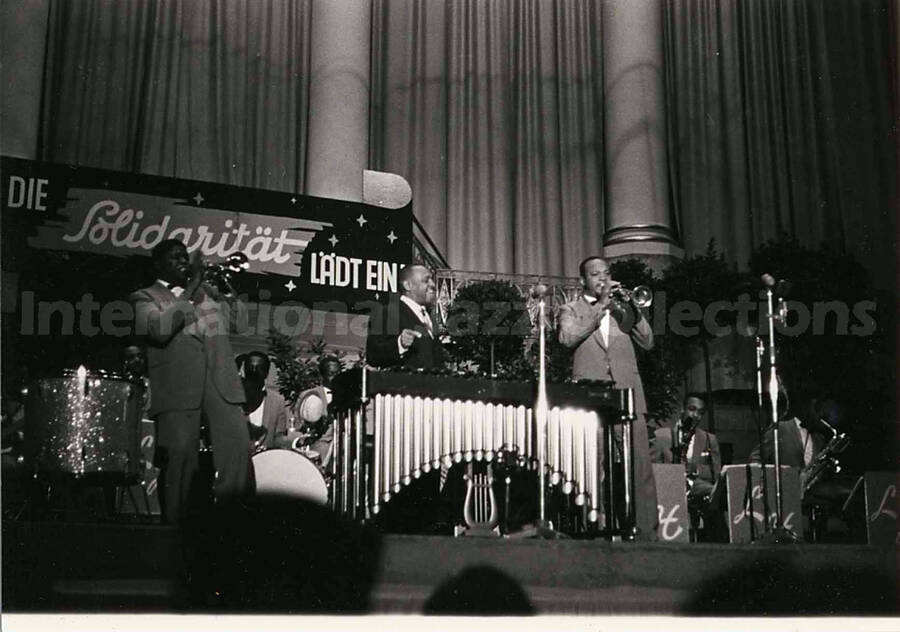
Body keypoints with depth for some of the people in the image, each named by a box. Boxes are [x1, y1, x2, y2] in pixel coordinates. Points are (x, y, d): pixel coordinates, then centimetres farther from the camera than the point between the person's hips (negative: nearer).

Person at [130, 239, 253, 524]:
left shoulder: (206, 290, 24)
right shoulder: (146, 297, 9)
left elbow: (239, 321, 19)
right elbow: (160, 329, -11)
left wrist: (228, 290, 4)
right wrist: (190, 291, -12)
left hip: (221, 383, 4)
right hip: (177, 389, -3)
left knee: (238, 445, -9)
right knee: (179, 456, -8)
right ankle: (175, 523, 3)